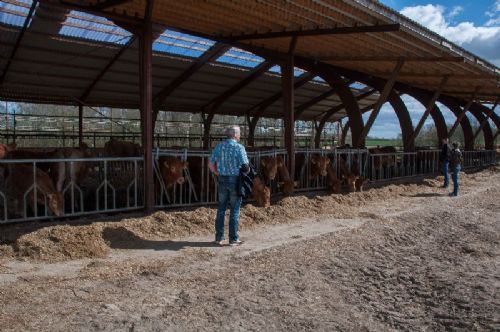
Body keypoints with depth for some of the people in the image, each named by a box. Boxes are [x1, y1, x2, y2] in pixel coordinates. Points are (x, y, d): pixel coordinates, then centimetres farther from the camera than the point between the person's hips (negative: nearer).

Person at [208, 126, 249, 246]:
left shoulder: (219, 146, 5)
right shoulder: (239, 147, -9)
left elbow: (211, 164, 4)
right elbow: (245, 165, -15)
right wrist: (247, 170, 7)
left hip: (222, 180, 4)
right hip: (235, 180, -4)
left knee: (221, 209, 12)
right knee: (235, 210, 3)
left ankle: (219, 237, 15)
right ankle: (233, 239, 8)